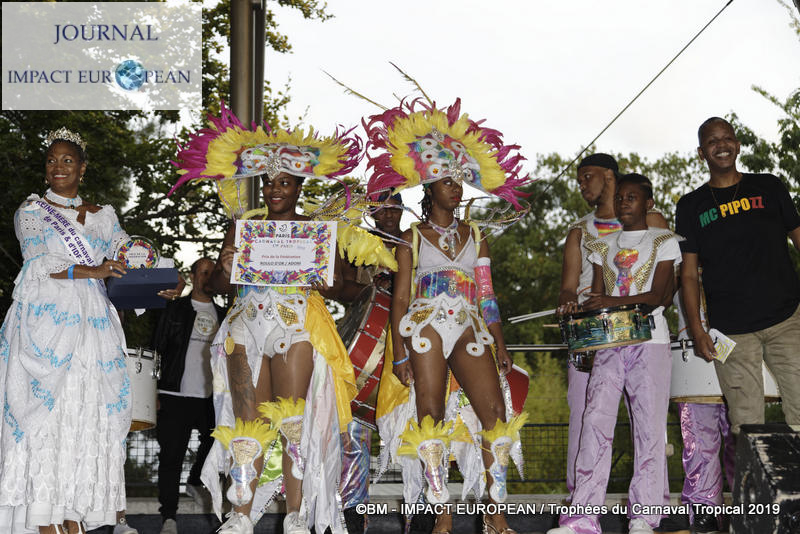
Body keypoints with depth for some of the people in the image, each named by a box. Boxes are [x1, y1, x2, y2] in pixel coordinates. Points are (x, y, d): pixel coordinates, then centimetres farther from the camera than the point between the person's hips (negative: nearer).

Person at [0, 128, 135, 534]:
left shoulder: (102, 216, 18)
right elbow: (38, 263, -6)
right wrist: (89, 271, -21)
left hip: (91, 324, 3)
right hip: (45, 323, -3)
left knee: (87, 413, -2)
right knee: (44, 412, -9)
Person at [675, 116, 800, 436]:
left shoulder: (769, 188, 13)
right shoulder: (691, 206, 11)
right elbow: (689, 272, 9)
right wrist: (696, 330, -1)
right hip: (731, 331, 0)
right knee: (746, 425, -4)